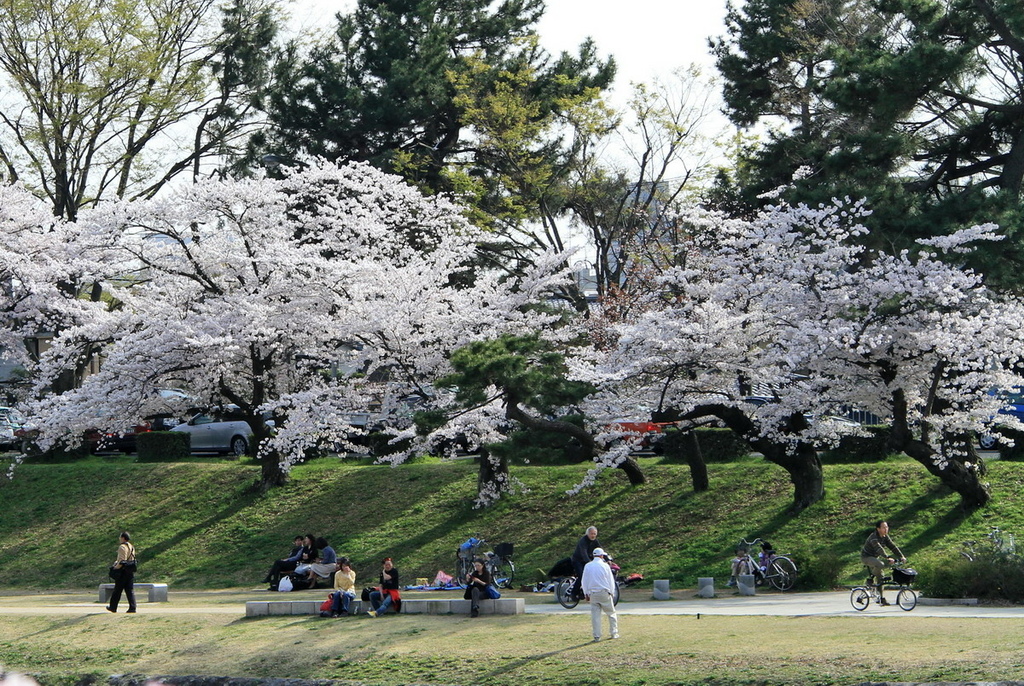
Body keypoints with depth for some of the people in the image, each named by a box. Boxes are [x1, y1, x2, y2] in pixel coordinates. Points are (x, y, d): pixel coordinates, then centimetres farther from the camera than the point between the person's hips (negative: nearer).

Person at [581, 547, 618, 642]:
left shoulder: (588, 566, 3)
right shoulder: (605, 565, -5)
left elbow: (584, 581, 7)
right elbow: (611, 580, 0)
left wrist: (586, 594, 14)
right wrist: (612, 593, 10)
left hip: (592, 594, 2)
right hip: (604, 593, -2)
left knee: (595, 615, 3)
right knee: (611, 613, 11)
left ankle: (597, 636, 1)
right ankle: (614, 633, 12)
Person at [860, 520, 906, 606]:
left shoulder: (885, 537, 0)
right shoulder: (873, 537, -26)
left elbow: (893, 547, -5)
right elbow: (879, 549, -38)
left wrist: (901, 557, -18)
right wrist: (887, 558, -50)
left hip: (875, 557, 8)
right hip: (866, 557, -8)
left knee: (880, 577, 2)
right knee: (880, 564, -36)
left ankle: (881, 598, 9)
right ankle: (870, 579, -14)